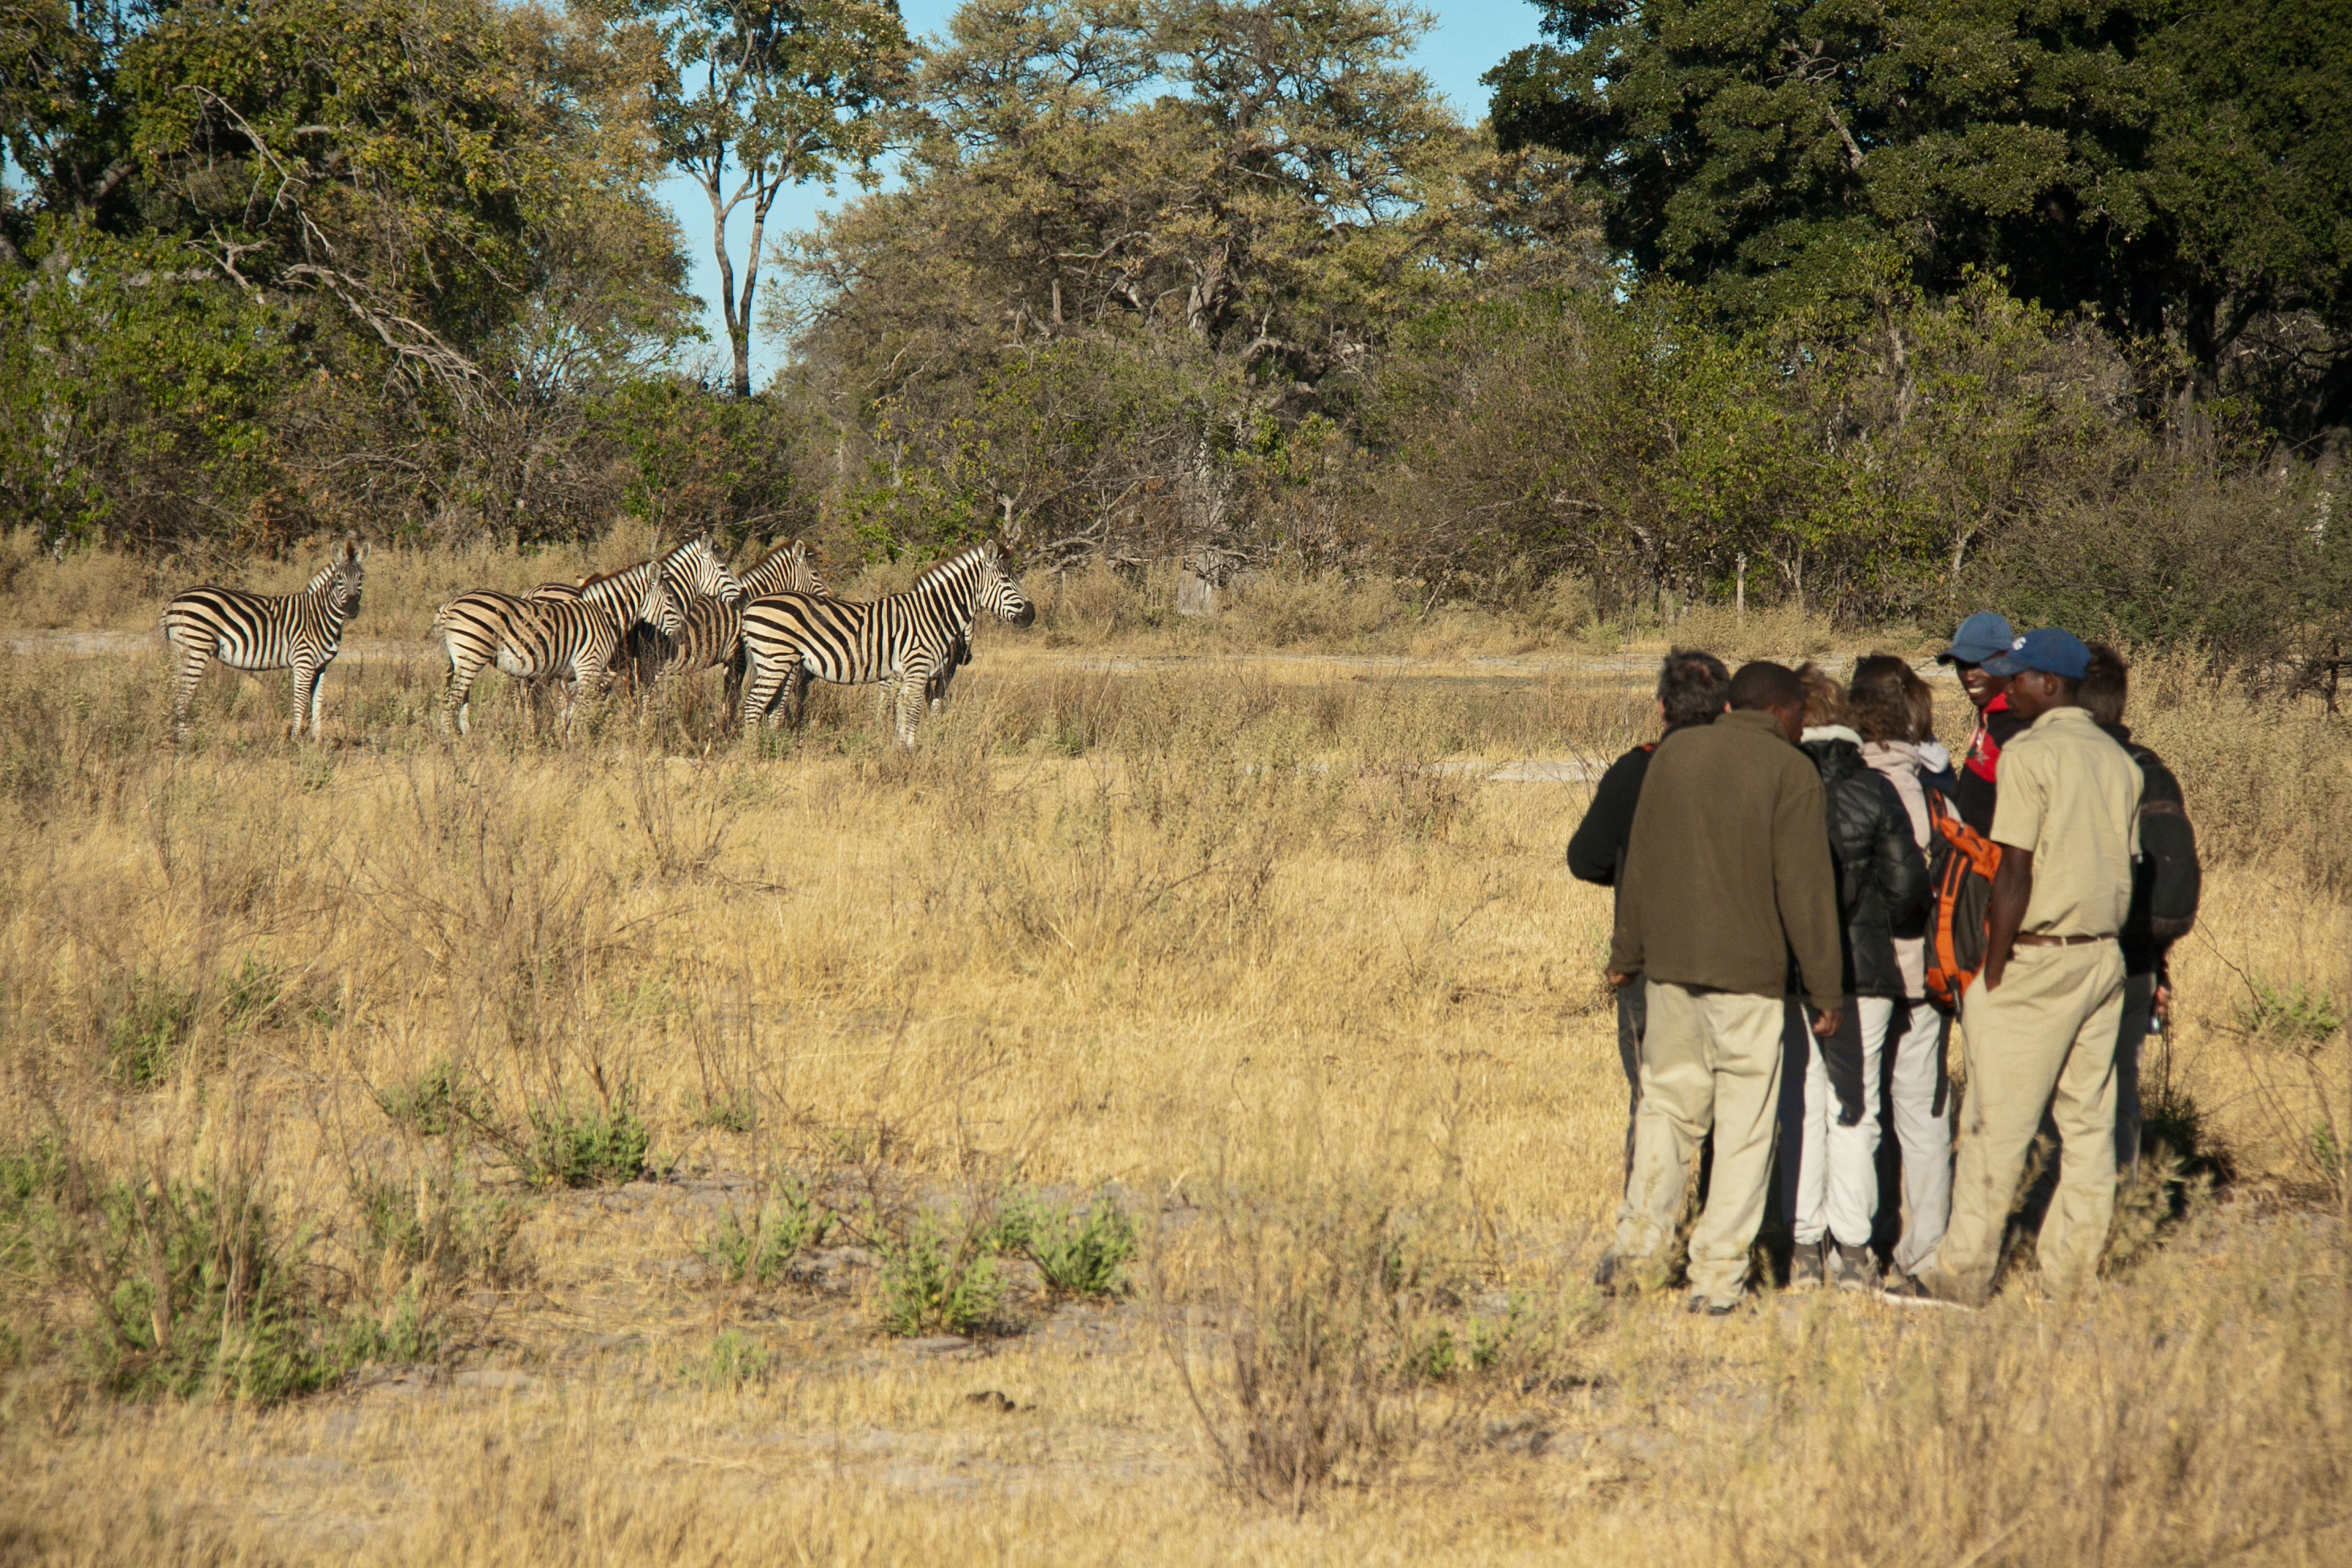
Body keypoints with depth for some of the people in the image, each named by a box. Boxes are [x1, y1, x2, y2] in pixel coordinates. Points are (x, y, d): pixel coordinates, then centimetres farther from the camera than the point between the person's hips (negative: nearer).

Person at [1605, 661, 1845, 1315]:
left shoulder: (1674, 753, 7)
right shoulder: (1790, 771, -6)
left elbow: (1639, 862, 11)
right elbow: (1806, 887, -9)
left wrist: (1627, 953, 19)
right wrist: (1826, 987, -5)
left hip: (1669, 964, 4)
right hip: (1749, 970, -4)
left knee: (1667, 1103, 17)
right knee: (1743, 1125, 3)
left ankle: (1640, 1242, 8)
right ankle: (1718, 1275, 2)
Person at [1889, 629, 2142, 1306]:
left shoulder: (2029, 752, -11)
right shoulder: (2119, 760, 12)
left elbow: (2015, 874, -14)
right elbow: (2127, 866, 14)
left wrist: (1992, 975, -10)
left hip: (2037, 958, -8)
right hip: (2103, 958, 8)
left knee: (1997, 1124, -4)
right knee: (2088, 1123, 8)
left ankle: (1963, 1270, -1)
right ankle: (2074, 1271, 11)